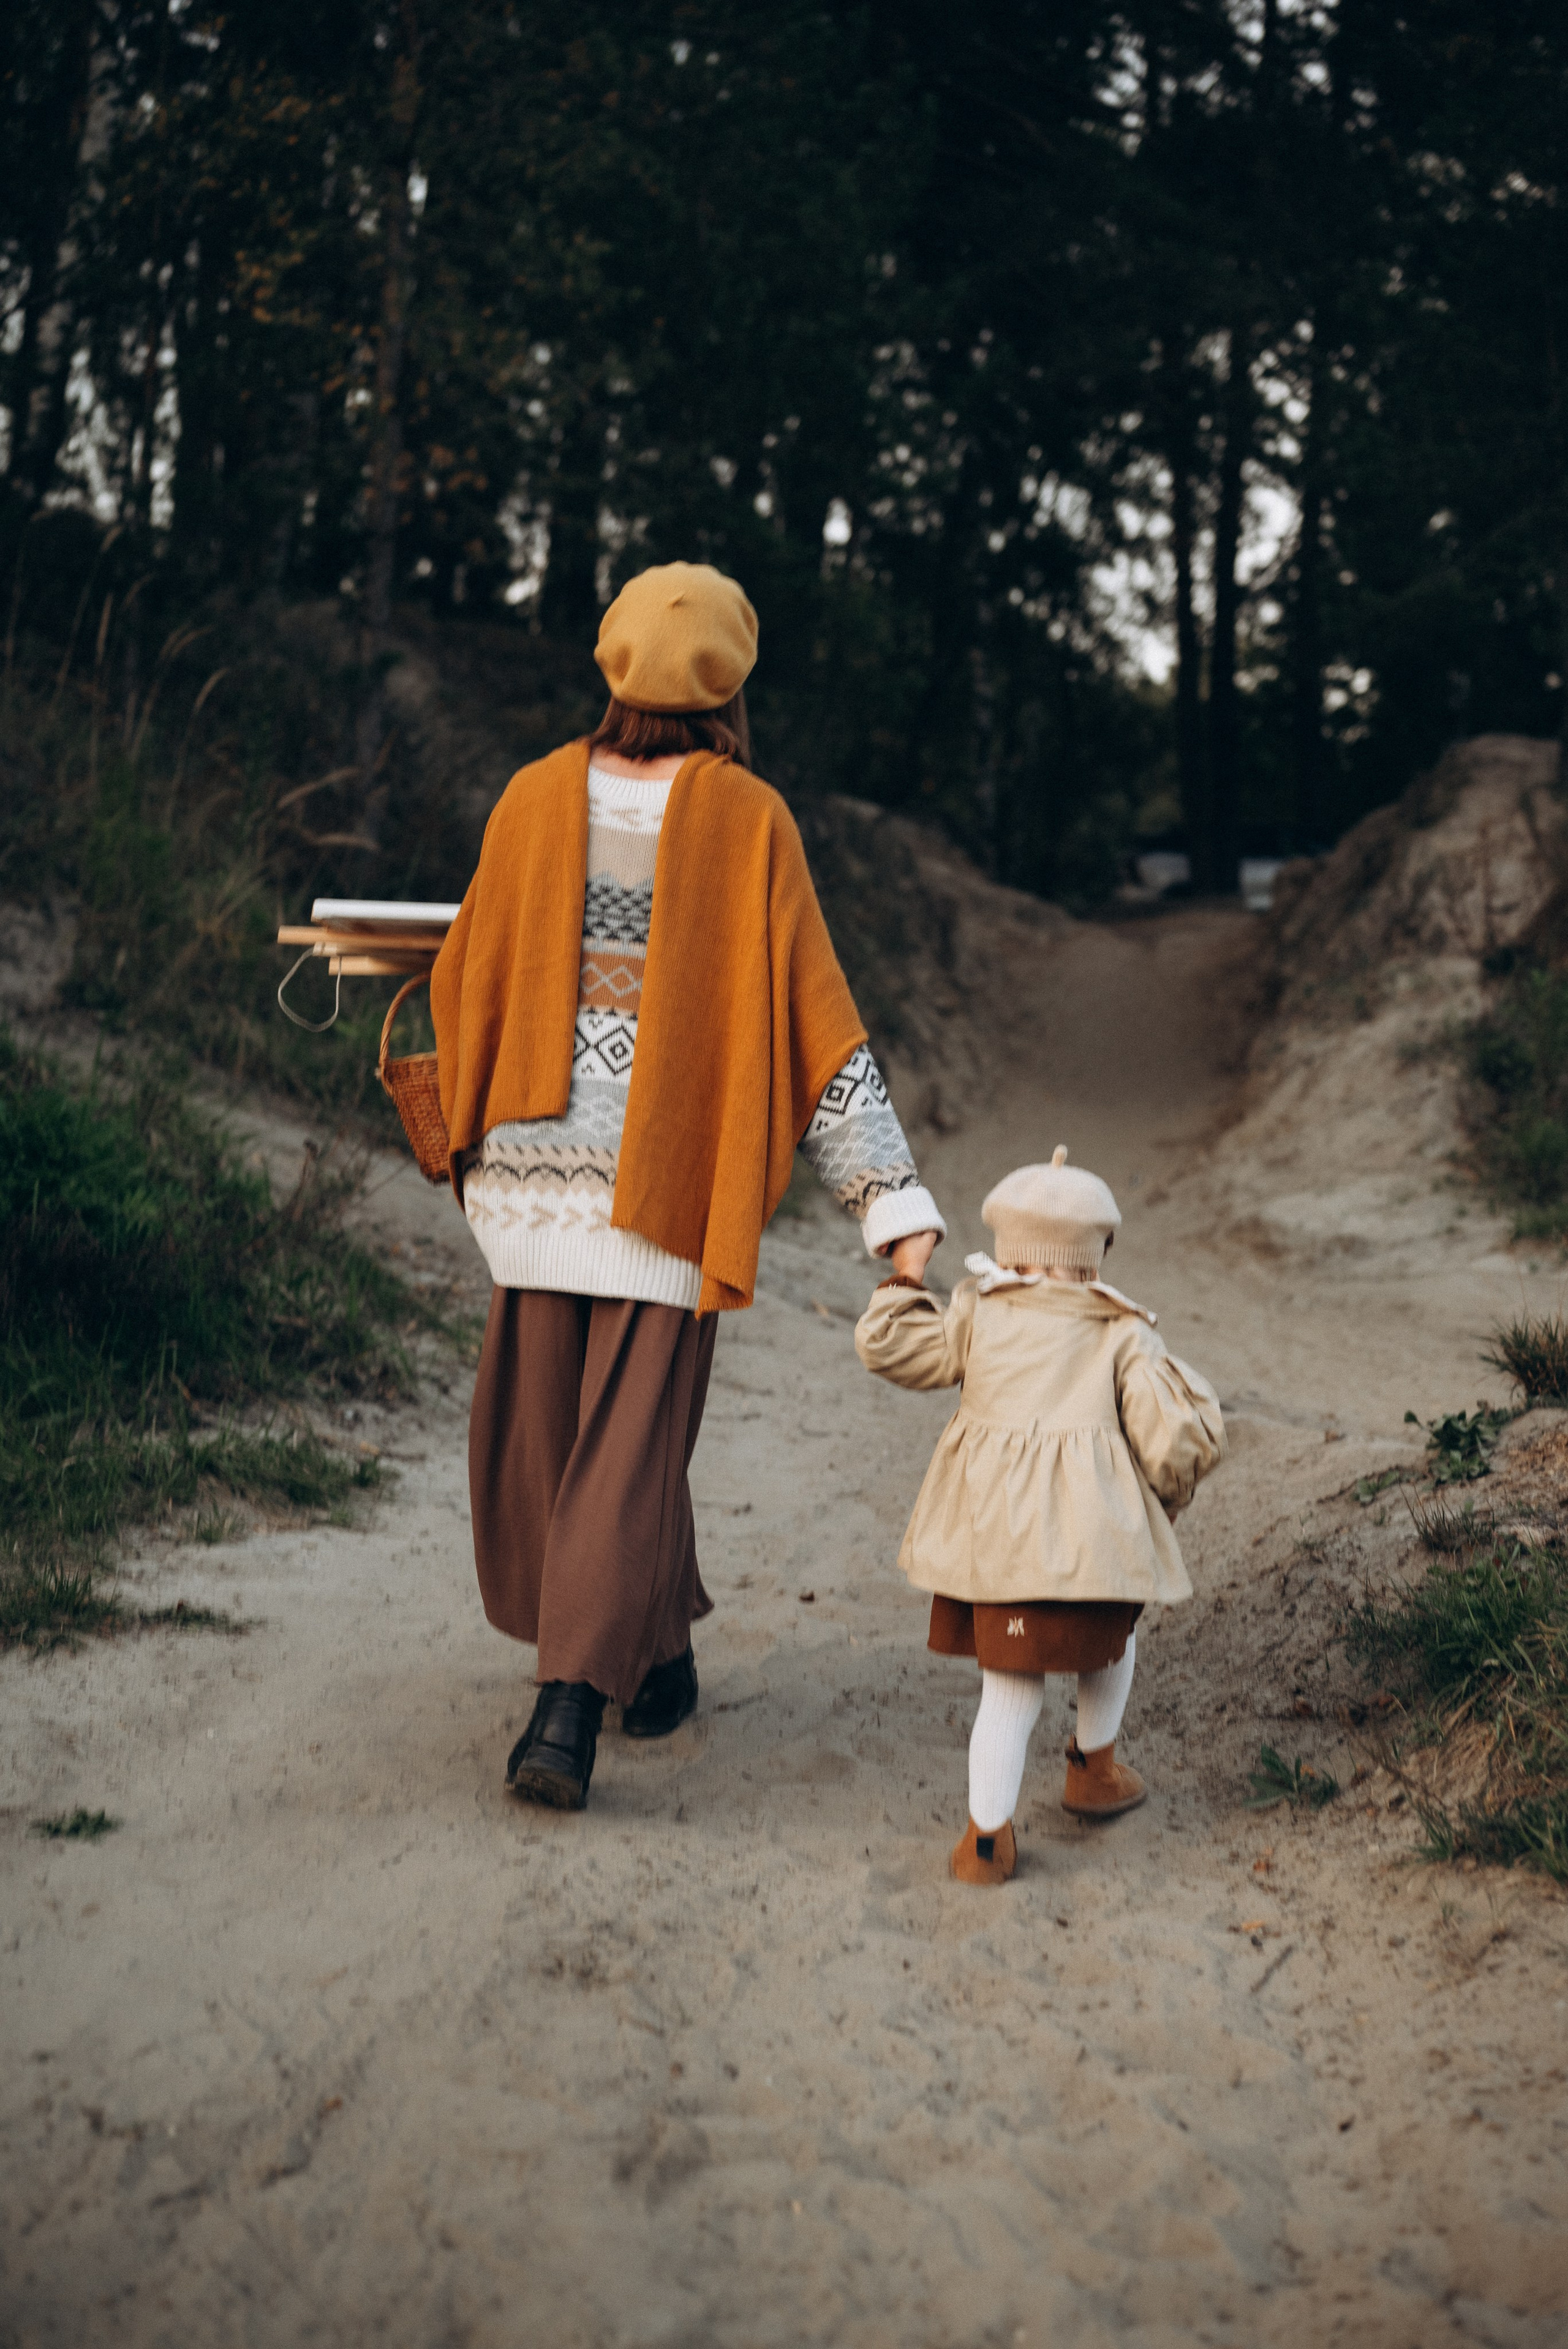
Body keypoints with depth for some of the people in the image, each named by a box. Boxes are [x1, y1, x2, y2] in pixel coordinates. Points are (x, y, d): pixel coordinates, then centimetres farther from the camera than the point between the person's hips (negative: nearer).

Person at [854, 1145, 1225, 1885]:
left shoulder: (979, 1315, 8)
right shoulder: (1123, 1335, 7)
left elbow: (884, 1345, 11)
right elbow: (1174, 1437, 1)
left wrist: (904, 1286, 28)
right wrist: (1168, 1490, 21)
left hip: (993, 1526, 1)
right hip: (1091, 1531, -1)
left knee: (1009, 1686, 6)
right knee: (1111, 1639, 28)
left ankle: (988, 1837, 3)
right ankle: (1094, 1766, 41)